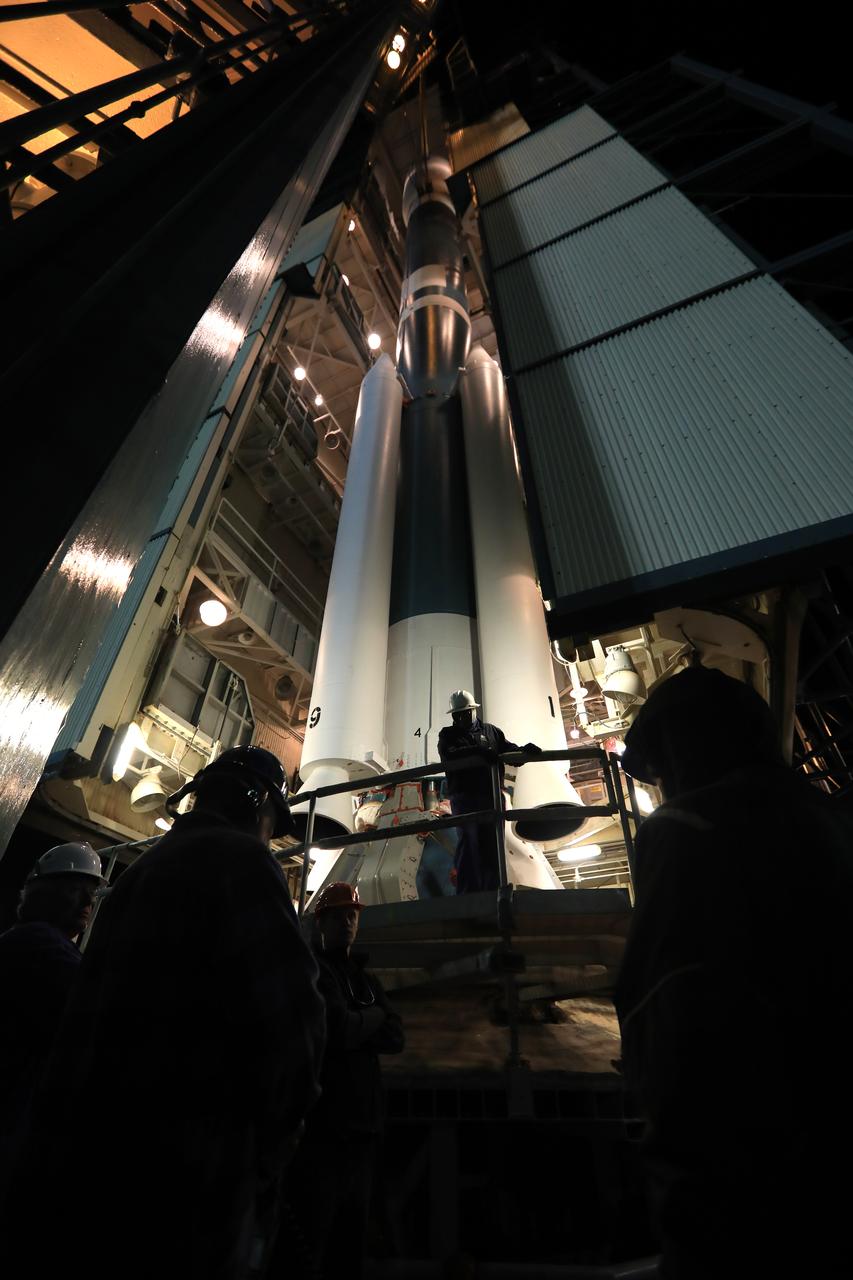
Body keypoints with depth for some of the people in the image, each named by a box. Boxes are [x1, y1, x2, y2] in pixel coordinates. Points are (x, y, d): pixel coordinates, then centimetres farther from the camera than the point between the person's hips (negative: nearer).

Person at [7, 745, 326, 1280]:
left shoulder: (143, 868, 14)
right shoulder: (241, 858, -13)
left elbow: (86, 1018, 17)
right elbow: (289, 1005, -22)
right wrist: (273, 1143, -7)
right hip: (193, 1165, -8)